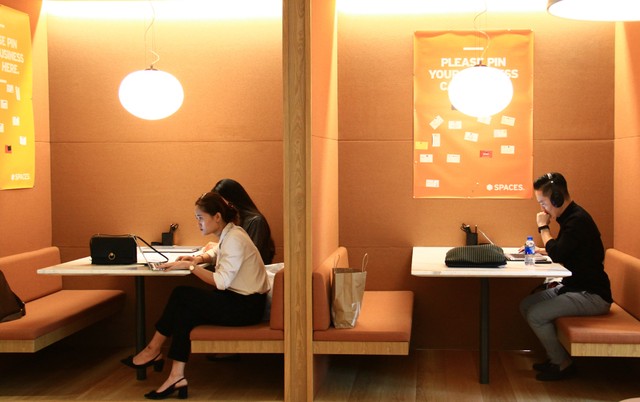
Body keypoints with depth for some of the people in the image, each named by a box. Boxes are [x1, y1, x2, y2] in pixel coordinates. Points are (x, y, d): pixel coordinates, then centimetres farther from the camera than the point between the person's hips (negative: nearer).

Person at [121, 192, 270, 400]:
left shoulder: (234, 239, -20)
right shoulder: (227, 234, 9)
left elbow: (221, 281, -25)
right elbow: (216, 254, 30)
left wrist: (189, 266, -18)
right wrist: (198, 258, 9)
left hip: (246, 306, -9)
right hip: (236, 298, 9)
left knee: (181, 296, -14)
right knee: (185, 313, -6)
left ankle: (154, 350, -2)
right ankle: (177, 377, -8)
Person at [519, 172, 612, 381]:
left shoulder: (578, 220, -20)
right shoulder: (570, 217, 11)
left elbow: (558, 255, -24)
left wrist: (543, 227, -11)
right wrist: (539, 250, 9)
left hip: (591, 295, -10)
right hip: (573, 286, 10)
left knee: (536, 315, -19)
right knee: (526, 305, 3)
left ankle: (562, 364, -1)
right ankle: (555, 355, 11)